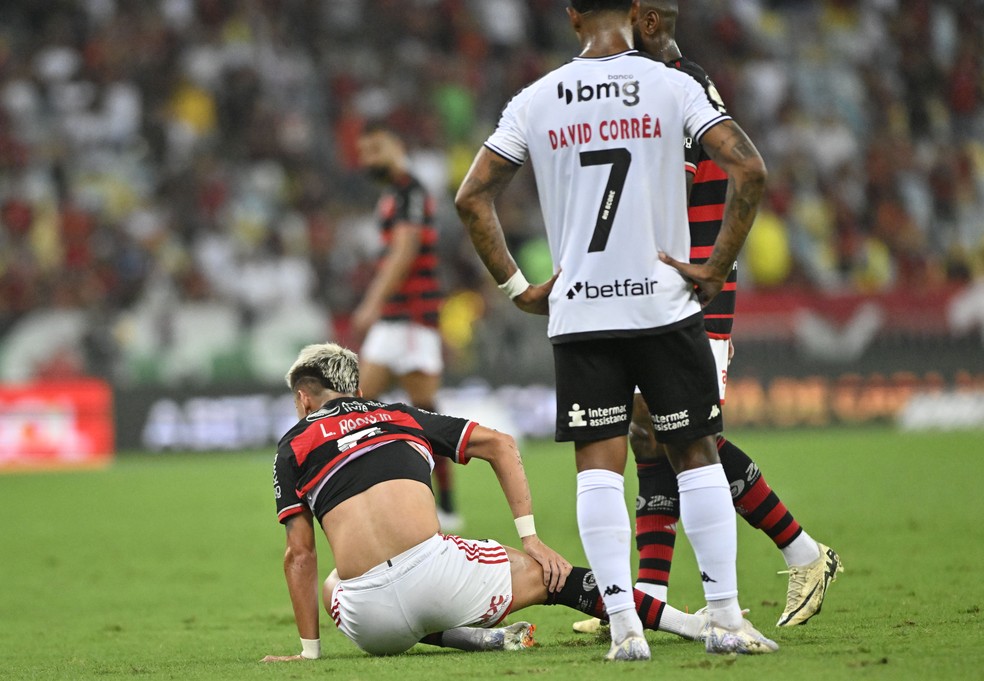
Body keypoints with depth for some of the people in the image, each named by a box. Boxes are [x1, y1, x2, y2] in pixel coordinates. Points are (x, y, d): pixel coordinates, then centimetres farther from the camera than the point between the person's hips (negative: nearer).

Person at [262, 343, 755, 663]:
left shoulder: (293, 446, 16)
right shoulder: (398, 417, 23)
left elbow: (300, 554, 10)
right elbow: (500, 444, 21)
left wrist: (309, 649, 15)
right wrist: (530, 538, 21)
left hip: (373, 624, -1)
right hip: (434, 570, 1)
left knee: (332, 587, 35)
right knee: (547, 574, 22)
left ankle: (474, 639, 16)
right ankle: (706, 631, 11)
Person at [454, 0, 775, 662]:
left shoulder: (534, 101, 4)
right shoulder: (673, 86, -2)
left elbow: (472, 197, 4)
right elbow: (749, 169, -11)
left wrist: (517, 287, 9)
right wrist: (717, 267, -4)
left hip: (578, 311, 1)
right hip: (665, 304, -1)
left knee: (599, 465, 1)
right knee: (696, 453, 8)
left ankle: (624, 624, -6)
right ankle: (726, 614, 5)